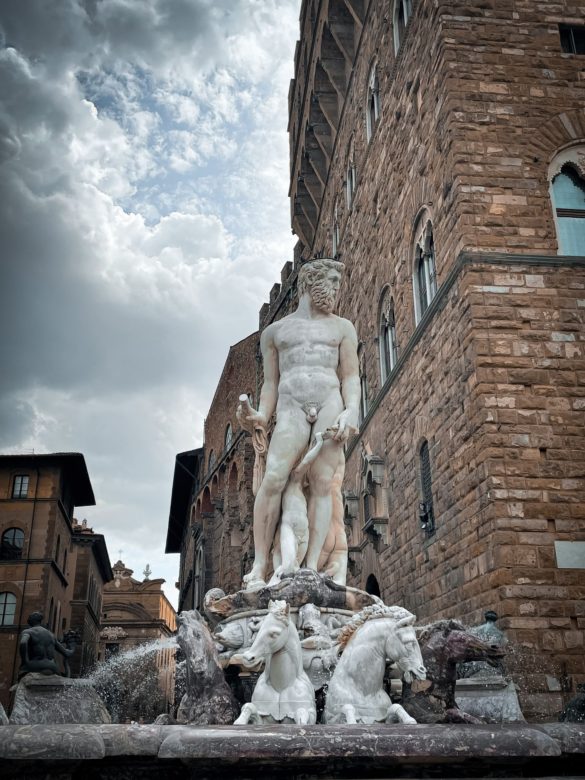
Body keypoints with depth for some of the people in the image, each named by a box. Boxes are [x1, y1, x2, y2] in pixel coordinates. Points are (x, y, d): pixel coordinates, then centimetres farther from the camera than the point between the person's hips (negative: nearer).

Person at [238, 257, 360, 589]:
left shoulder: (342, 328, 20)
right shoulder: (274, 332, 22)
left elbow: (351, 376, 10)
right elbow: (271, 382, 18)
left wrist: (351, 412, -7)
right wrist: (262, 416, 0)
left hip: (330, 403, 1)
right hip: (291, 407, 0)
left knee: (322, 482, -13)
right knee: (273, 481, -20)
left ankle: (311, 567, -17)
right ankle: (260, 566, -18)